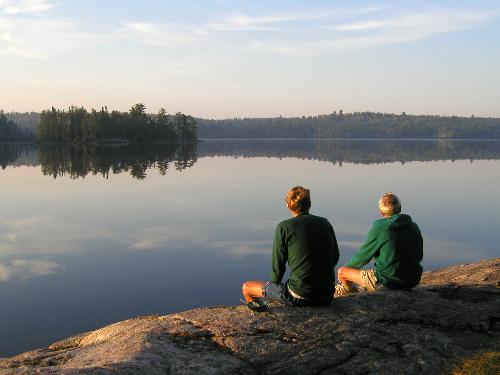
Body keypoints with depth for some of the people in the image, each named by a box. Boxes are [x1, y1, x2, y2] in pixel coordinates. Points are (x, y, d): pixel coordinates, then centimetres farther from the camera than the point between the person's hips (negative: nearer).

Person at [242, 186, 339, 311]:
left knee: (246, 288, 11)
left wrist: (274, 283, 15)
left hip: (300, 297, -5)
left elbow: (278, 266, -5)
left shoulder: (284, 227, -8)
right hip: (327, 296, 5)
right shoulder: (325, 223, 5)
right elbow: (335, 258, 13)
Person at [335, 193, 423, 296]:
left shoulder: (379, 228, -14)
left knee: (342, 271, 9)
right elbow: (419, 256, 13)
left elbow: (364, 255, -6)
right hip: (413, 281, 7)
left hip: (388, 281, -6)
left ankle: (350, 291, 41)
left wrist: (348, 266, 12)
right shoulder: (414, 227, 2)